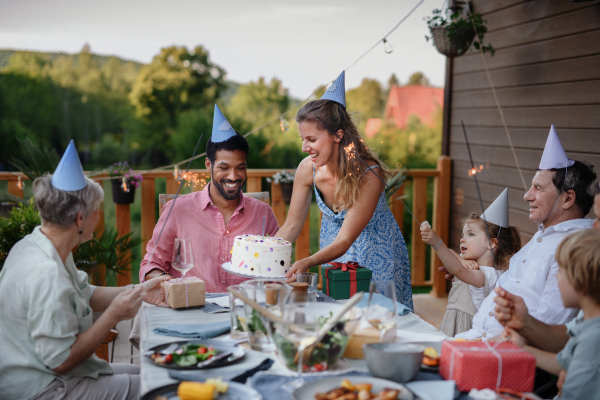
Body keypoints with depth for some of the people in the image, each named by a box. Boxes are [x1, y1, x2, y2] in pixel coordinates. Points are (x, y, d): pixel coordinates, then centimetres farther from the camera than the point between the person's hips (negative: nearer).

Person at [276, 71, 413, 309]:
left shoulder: (368, 175, -32)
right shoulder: (308, 169, -20)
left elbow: (344, 241, -31)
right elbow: (291, 226, -9)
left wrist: (308, 262, -47)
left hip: (376, 253, -4)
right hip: (332, 249, 4)